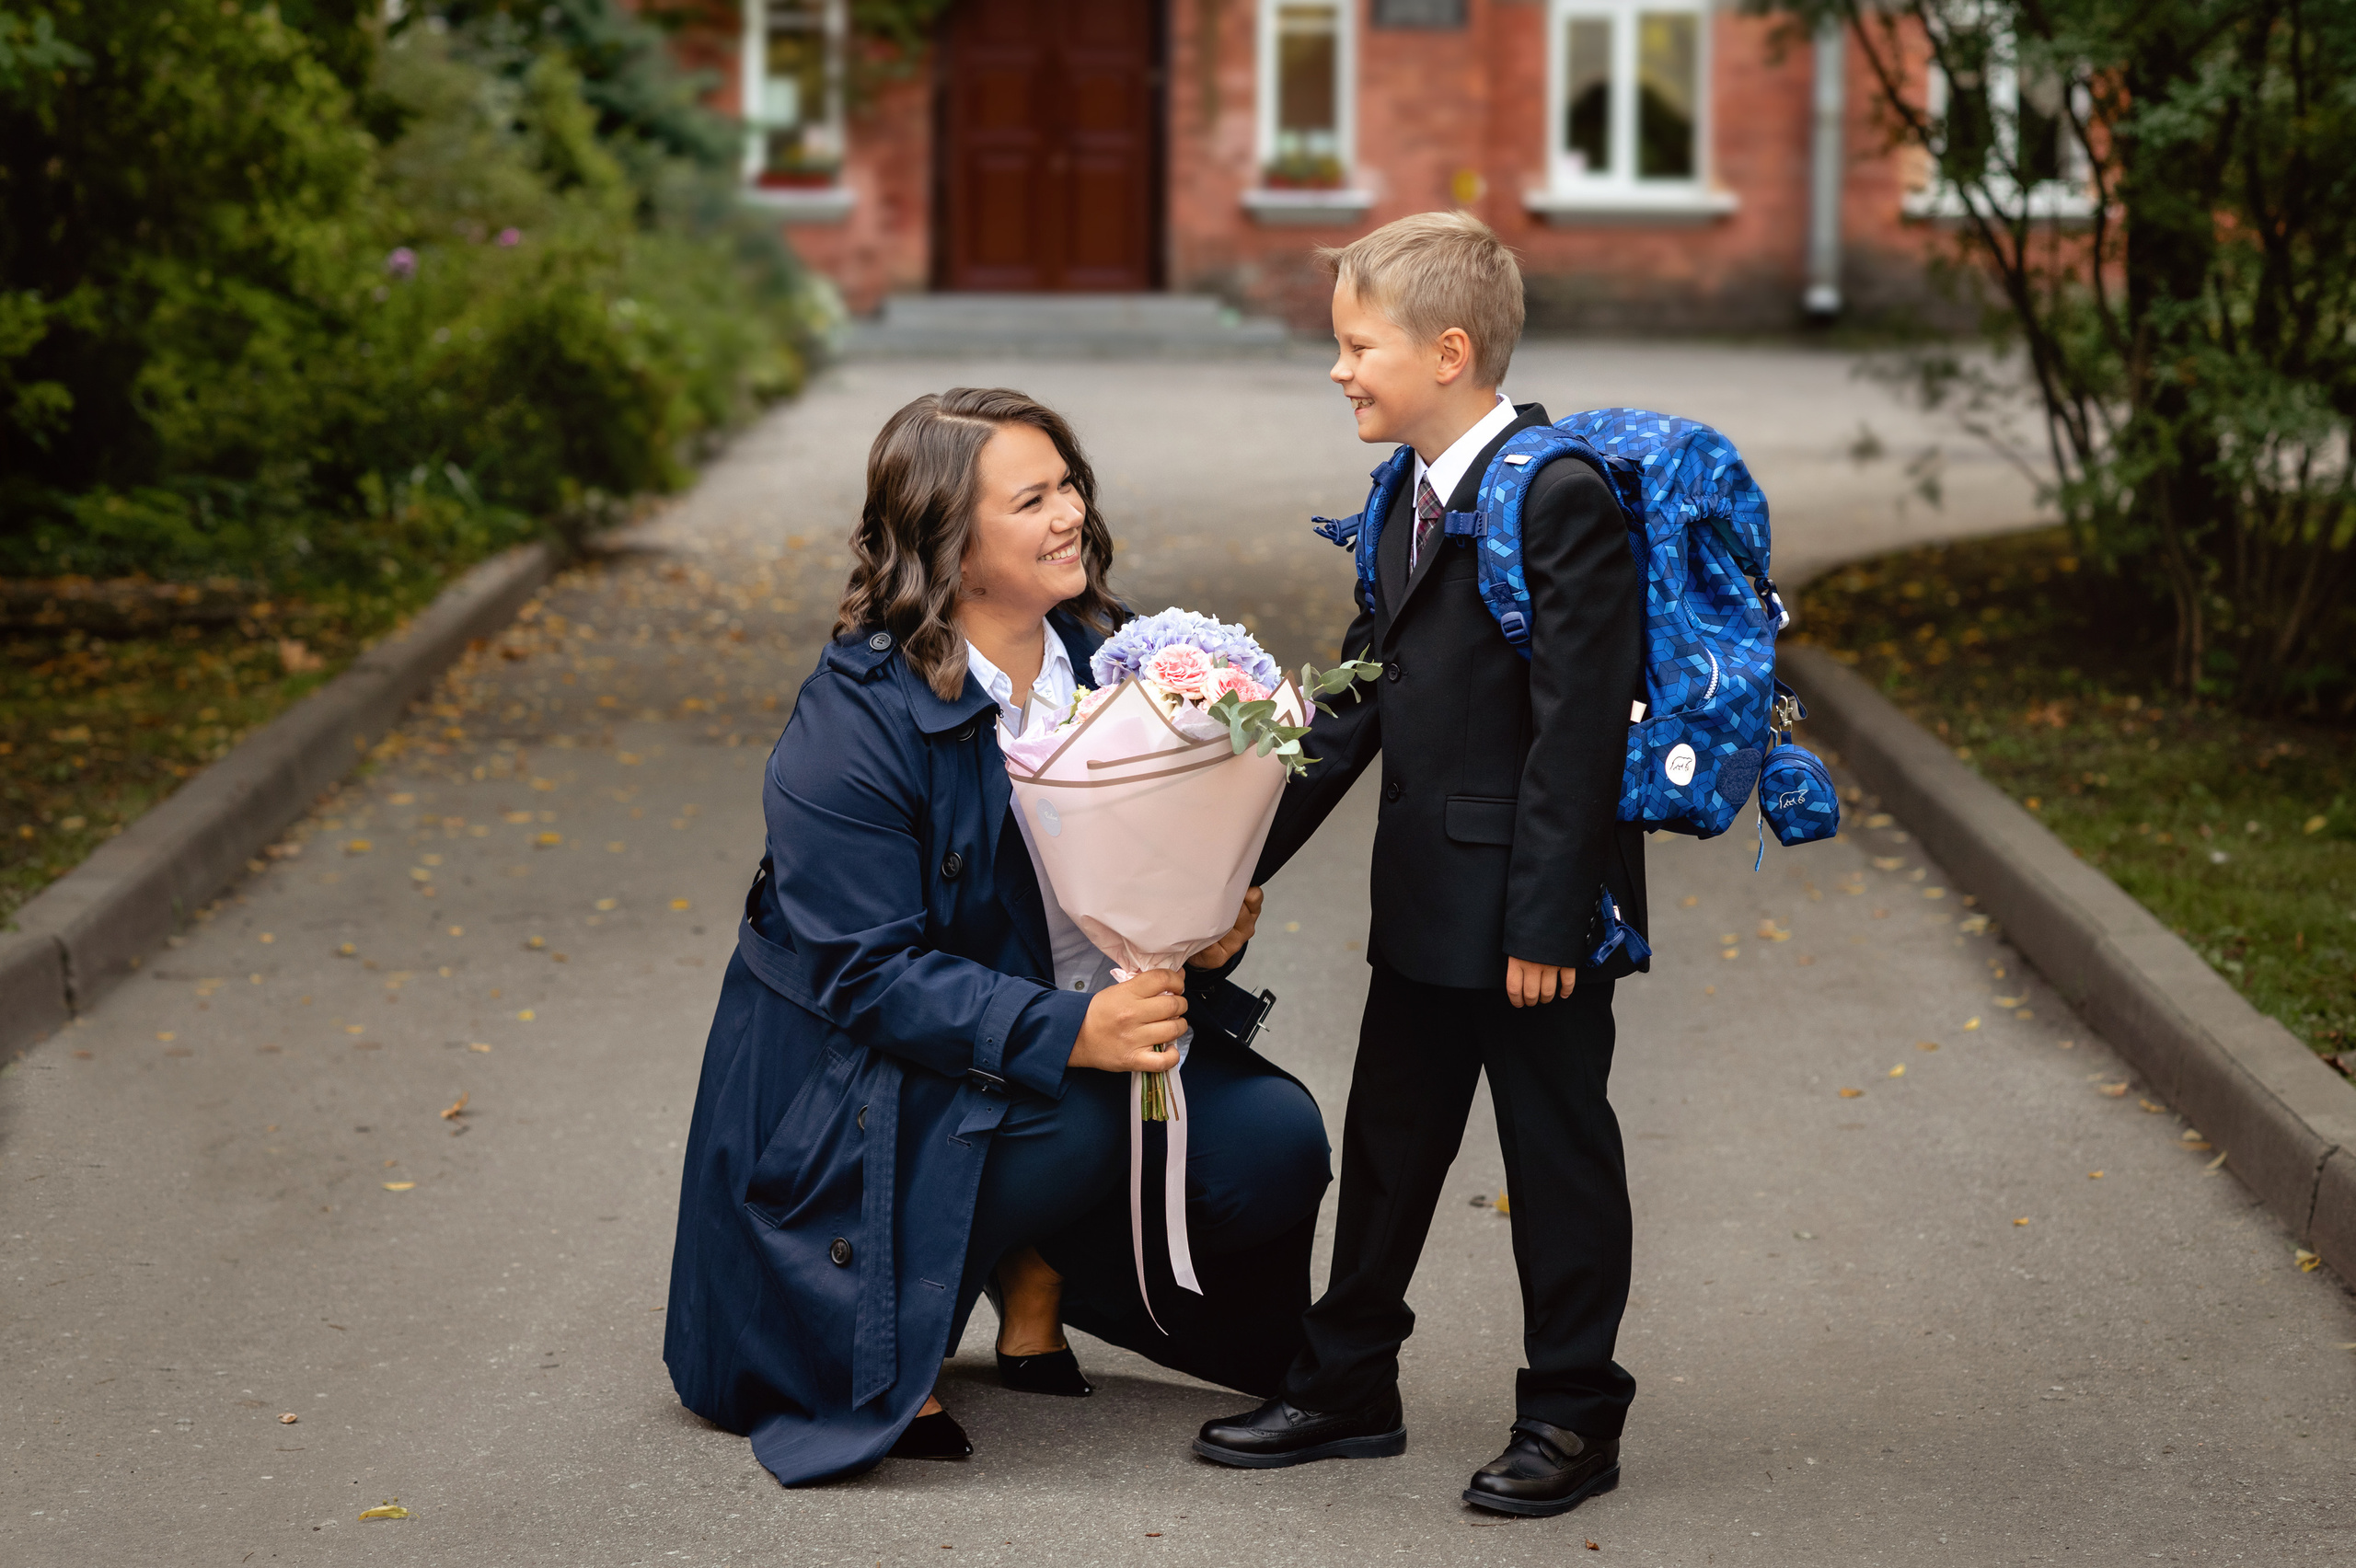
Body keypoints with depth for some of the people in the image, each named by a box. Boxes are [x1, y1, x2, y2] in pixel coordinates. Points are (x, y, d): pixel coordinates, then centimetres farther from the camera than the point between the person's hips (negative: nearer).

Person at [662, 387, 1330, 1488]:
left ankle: (1037, 1275, 10)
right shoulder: (854, 719, -19)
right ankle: (883, 1336, -9)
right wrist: (1065, 1032, -34)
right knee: (1078, 1116, -35)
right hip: (873, 1083, -6)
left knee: (1277, 1142, -16)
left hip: (1088, 1027, 6)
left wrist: (1210, 940, -15)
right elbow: (867, 973, -23)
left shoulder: (1104, 660, 1)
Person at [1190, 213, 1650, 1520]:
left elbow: (1579, 723, -20)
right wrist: (1247, 858, 14)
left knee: (1557, 1152, 4)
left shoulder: (1560, 496, -17)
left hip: (1535, 912, -9)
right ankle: (1347, 1386, 29)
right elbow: (1357, 701, 16)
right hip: (1424, 908, 9)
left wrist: (1547, 920, -22)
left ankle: (1572, 1413, 15)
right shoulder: (1411, 502, 11)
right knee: (1388, 1142, 17)